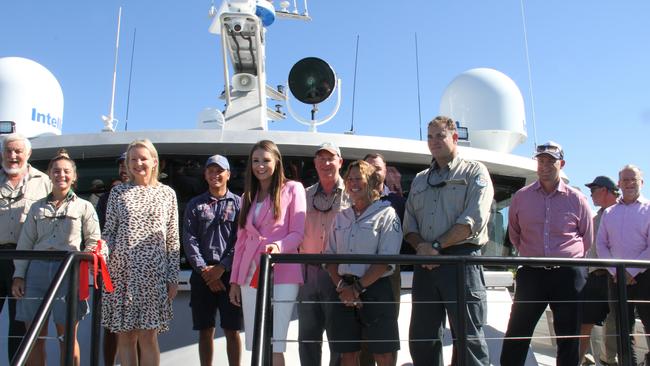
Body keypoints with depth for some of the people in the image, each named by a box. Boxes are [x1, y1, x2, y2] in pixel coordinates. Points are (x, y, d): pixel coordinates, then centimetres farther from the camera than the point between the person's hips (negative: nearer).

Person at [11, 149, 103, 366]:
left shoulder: (84, 207, 8)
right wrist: (18, 276, 4)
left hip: (68, 271, -2)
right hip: (37, 270, 3)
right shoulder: (37, 207, 14)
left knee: (68, 337, 4)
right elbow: (24, 245, 12)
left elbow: (94, 242, 6)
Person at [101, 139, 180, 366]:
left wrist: (173, 278, 2)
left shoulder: (167, 194, 7)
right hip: (122, 271, 2)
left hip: (153, 273, -1)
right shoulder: (118, 192, 10)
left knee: (148, 336, 0)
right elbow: (109, 232, 9)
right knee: (125, 335, 6)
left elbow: (173, 240, 6)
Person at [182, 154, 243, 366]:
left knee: (232, 330, 2)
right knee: (205, 330, 8)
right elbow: (189, 240, 2)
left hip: (229, 273, -2)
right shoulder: (195, 205, 11)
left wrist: (222, 267, -12)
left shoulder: (238, 204, 6)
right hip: (202, 274, 2)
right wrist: (204, 269, -9)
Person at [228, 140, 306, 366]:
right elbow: (241, 240, 17)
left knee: (273, 345, -7)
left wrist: (279, 246, -24)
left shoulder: (292, 189, 1)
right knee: (255, 345, 7)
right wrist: (234, 279, 13)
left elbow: (298, 233, -4)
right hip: (250, 276, 5)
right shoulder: (248, 196, 17)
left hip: (282, 275, -5)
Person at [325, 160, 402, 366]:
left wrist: (357, 288, -14)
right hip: (343, 292, 4)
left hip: (375, 289, -4)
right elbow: (330, 256, 10)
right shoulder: (341, 217, 13)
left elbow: (386, 260, -10)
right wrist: (342, 286, -7)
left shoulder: (387, 214, -2)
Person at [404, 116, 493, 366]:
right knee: (421, 337, 9)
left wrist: (436, 246, -13)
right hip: (425, 263, 6)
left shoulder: (474, 172, 4)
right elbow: (409, 223, 14)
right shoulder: (420, 180, 21)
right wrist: (420, 246, -6)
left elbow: (474, 220, -10)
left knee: (468, 337, -2)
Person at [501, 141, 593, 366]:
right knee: (516, 335, -1)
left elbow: (587, 238, 13)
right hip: (531, 274, 0)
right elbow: (514, 234, 14)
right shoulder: (521, 197, 2)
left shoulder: (576, 199, 1)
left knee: (569, 339, 10)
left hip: (568, 275, 0)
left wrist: (567, 259, 13)